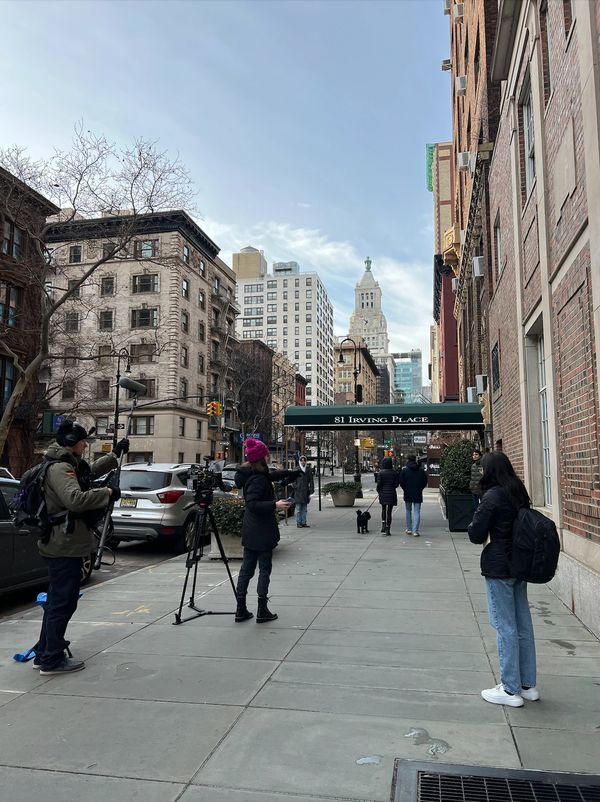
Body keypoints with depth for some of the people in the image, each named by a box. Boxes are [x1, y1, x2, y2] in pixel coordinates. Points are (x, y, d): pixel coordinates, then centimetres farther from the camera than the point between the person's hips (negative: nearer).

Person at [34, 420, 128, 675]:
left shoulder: (70, 464, 14)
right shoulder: (60, 468, -18)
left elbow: (91, 471, 32)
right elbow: (75, 499, -32)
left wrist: (115, 454, 28)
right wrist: (107, 493, -23)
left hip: (61, 543, 11)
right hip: (65, 545, -11)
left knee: (56, 599, 18)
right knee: (63, 601, -3)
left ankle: (44, 654, 28)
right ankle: (53, 659, 6)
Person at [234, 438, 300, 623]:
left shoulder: (252, 475, 8)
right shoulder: (258, 479, -20)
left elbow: (272, 475, 24)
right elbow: (253, 504, -27)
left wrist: (292, 473, 25)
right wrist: (275, 505, -29)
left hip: (250, 531, 9)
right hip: (262, 532, -9)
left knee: (247, 568, 11)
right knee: (264, 569, 2)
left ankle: (241, 610, 17)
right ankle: (262, 611, 8)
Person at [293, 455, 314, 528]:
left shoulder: (309, 470, 9)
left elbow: (311, 481, 9)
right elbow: (294, 481, -1)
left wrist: (311, 491, 3)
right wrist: (296, 488, -10)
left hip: (306, 492, 4)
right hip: (298, 492, -4)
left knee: (304, 509, 9)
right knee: (298, 509, -1)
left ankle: (303, 523, 15)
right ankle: (298, 523, 5)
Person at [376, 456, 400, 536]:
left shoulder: (381, 472, -8)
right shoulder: (394, 473, -5)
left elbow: (379, 484, -8)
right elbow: (396, 484, -3)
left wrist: (379, 491, 9)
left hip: (383, 493, 0)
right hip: (391, 493, 0)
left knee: (383, 510, 20)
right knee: (389, 511, 6)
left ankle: (383, 526, 6)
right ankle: (387, 529, 5)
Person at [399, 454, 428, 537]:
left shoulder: (404, 470, -6)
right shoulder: (421, 470, 1)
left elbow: (401, 482, -5)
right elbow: (425, 482, 4)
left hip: (408, 494, -1)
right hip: (418, 495, 1)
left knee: (408, 511, 15)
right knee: (417, 512, 2)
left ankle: (409, 529, 19)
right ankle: (415, 531, -5)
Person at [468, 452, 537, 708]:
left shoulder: (493, 496, -16)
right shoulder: (519, 493, 7)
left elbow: (475, 535, -14)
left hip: (498, 568, -8)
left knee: (505, 627, 1)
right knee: (523, 625, 14)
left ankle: (511, 690, 11)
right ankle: (528, 685, 26)